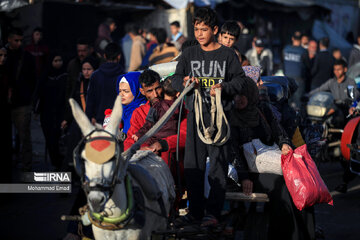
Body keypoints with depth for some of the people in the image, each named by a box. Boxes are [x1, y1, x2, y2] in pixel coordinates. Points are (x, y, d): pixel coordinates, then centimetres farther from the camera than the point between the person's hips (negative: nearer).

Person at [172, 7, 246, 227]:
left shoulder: (228, 55, 1)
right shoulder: (189, 54, 10)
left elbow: (240, 80, -1)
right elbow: (176, 79, 9)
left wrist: (224, 87, -19)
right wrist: (185, 82, -13)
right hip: (195, 114, 3)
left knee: (218, 163, -2)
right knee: (193, 163, 5)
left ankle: (213, 211, 4)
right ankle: (195, 210, 15)